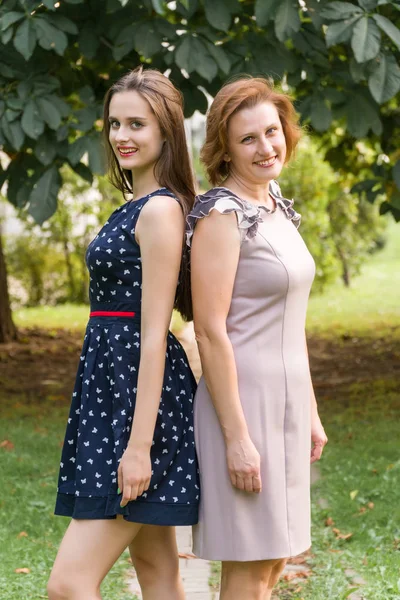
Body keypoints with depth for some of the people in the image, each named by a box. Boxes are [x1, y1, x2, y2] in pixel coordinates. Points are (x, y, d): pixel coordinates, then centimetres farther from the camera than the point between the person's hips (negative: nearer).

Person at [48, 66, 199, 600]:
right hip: (112, 385, 10)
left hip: (140, 393, -10)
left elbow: (154, 333, -18)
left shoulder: (159, 210, -13)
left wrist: (139, 442, -21)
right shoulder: (136, 207, 17)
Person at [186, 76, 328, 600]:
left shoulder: (278, 209, 12)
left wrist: (310, 413, 17)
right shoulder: (221, 215, -14)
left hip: (285, 400, 8)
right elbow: (210, 331, -18)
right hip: (241, 399, -8)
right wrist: (237, 437, -21)